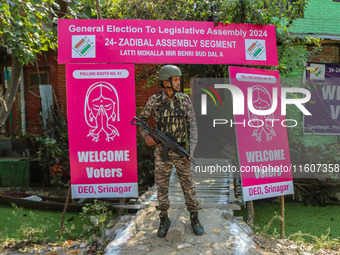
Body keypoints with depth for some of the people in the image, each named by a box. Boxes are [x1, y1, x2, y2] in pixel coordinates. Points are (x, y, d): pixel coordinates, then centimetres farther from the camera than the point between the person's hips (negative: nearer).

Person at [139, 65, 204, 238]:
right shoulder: (154, 100, -5)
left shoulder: (185, 99, -3)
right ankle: (164, 220, 28)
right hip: (162, 152, 0)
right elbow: (142, 119, 9)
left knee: (188, 185, 8)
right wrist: (146, 135, -9)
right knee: (161, 186, 9)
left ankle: (194, 218, 27)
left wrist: (191, 149, -12)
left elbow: (192, 125, -4)